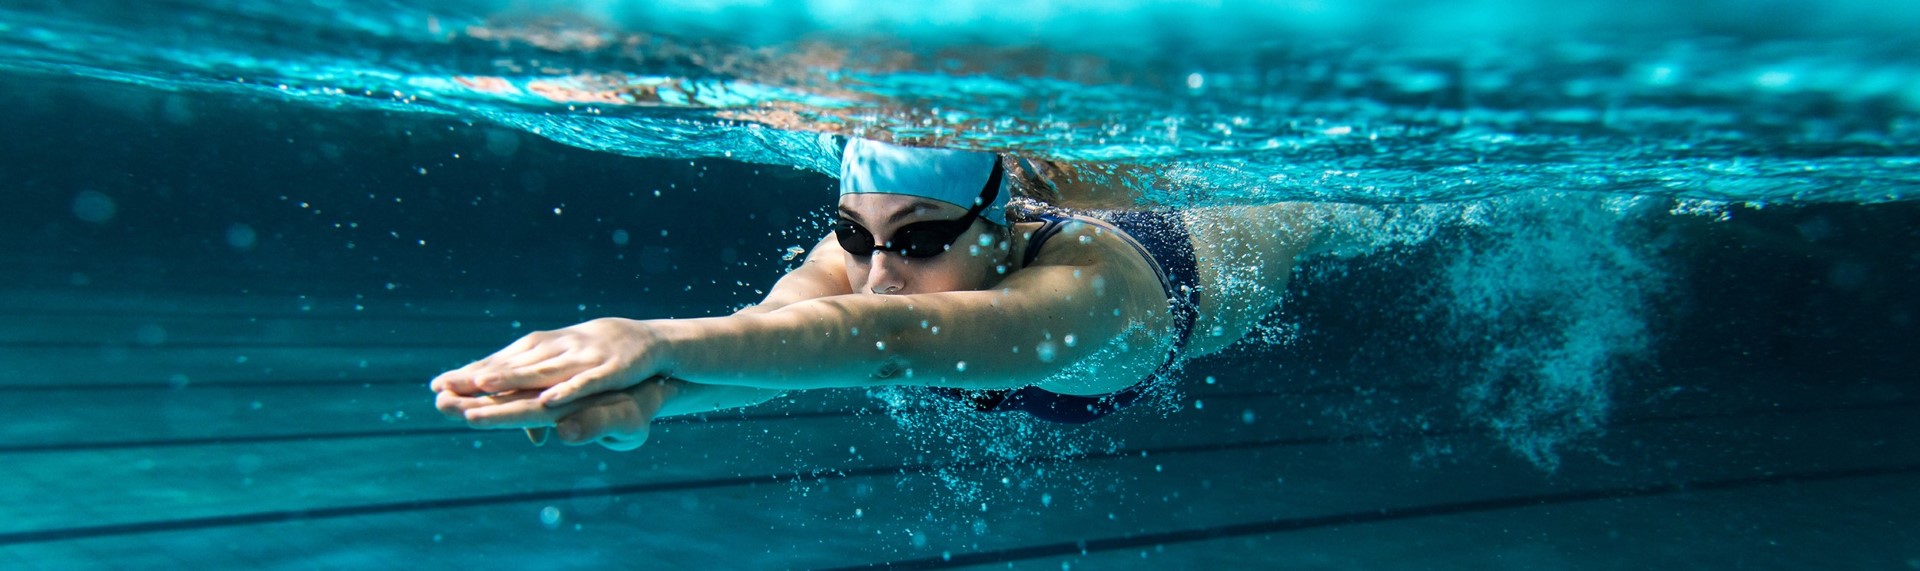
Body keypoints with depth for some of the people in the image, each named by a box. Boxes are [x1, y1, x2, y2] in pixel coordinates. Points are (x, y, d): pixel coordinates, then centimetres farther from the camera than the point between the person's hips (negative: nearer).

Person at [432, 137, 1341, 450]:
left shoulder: (1083, 287, -58)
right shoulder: (861, 248, -43)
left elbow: (894, 338, -77)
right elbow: (775, 320, -64)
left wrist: (662, 342, -90)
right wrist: (647, 389, -87)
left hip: (1204, 262, -1)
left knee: (1309, 218, 37)